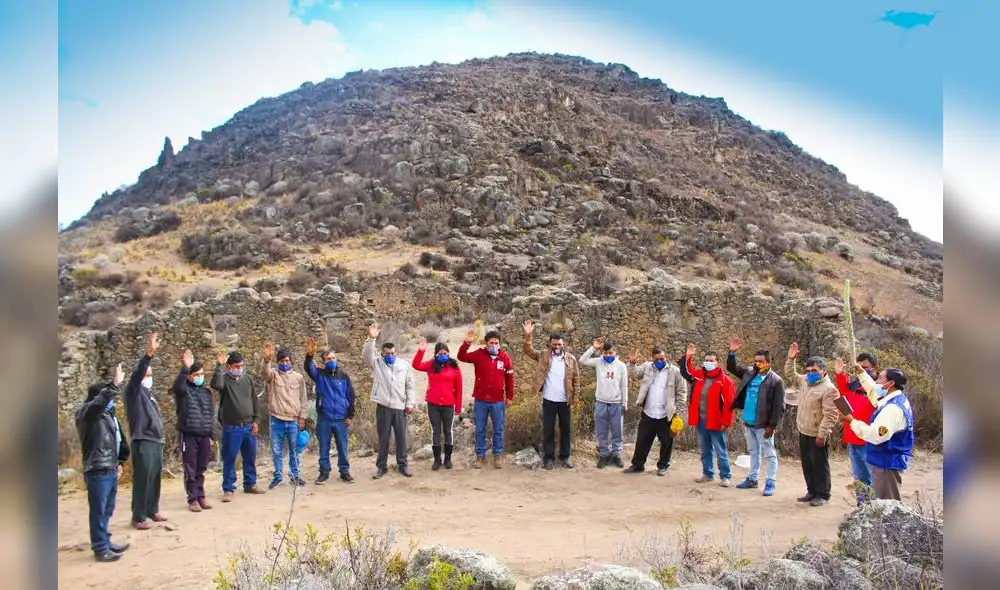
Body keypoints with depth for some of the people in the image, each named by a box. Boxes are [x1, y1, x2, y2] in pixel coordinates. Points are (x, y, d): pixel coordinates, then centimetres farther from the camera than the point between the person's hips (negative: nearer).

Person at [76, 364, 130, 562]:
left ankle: (106, 543, 28)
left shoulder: (108, 414, 14)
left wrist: (119, 463, 20)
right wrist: (115, 384, -38)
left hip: (111, 470, 8)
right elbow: (99, 401, -33)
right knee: (99, 511, -2)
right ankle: (100, 549, 5)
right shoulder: (86, 413, -9)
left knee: (107, 511, 17)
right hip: (97, 471, -8)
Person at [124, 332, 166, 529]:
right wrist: (149, 353, -38)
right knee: (142, 480, -5)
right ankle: (138, 516, 2)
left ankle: (152, 511, 22)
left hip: (156, 441, 8)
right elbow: (137, 373, -24)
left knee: (155, 479, 12)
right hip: (142, 442, -8)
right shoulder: (134, 391, -4)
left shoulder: (148, 393, 20)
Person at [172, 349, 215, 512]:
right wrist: (185, 368, -43)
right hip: (188, 435, -4)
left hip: (204, 436, 4)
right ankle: (193, 499, 10)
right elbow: (176, 385, -29)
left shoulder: (207, 391, 14)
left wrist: (211, 435, 16)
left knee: (201, 469, 10)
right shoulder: (183, 389, -2)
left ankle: (201, 496, 20)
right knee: (190, 470, 2)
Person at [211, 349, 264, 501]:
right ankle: (228, 489, 11)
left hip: (249, 426, 4)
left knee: (250, 458, 13)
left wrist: (256, 420, 4)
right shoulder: (224, 379, -6)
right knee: (229, 459, 2)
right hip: (231, 428, -4)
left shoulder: (248, 379, 7)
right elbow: (215, 384, -31)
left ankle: (250, 484, 26)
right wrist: (219, 366, -30)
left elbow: (255, 400, 10)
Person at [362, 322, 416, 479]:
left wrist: (410, 403, 0)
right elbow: (366, 355, -18)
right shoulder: (377, 363, 2)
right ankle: (381, 466, 16)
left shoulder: (405, 365, 4)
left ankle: (402, 465, 19)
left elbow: (410, 386, 6)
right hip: (383, 407, -1)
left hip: (400, 407, 1)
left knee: (401, 438, 7)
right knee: (383, 438, 6)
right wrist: (371, 338, -31)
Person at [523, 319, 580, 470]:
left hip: (565, 401, 1)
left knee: (565, 429, 10)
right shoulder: (543, 356, 0)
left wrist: (575, 398, -2)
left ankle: (565, 456, 22)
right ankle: (549, 457, 15)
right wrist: (528, 335, -26)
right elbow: (528, 350, -11)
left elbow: (576, 380, 4)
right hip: (549, 401, -1)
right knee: (548, 430, 5)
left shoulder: (571, 359, 2)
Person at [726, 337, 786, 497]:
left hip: (763, 425, -7)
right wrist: (732, 352, -1)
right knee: (753, 452, 19)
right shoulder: (749, 372, 5)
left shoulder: (776, 380, -13)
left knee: (769, 455, 3)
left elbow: (779, 406, -15)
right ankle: (752, 479, 29)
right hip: (748, 423, 7)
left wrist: (772, 426, -17)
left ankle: (770, 483, 9)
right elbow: (731, 368, 15)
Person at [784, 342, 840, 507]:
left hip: (817, 435, -8)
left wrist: (822, 434, -23)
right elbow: (790, 375, 25)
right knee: (807, 464, 15)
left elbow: (830, 415, -22)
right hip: (804, 433, 8)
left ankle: (823, 495, 13)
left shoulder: (829, 389, -18)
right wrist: (791, 359, 11)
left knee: (820, 465, 2)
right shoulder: (804, 381, 7)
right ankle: (812, 491, 27)